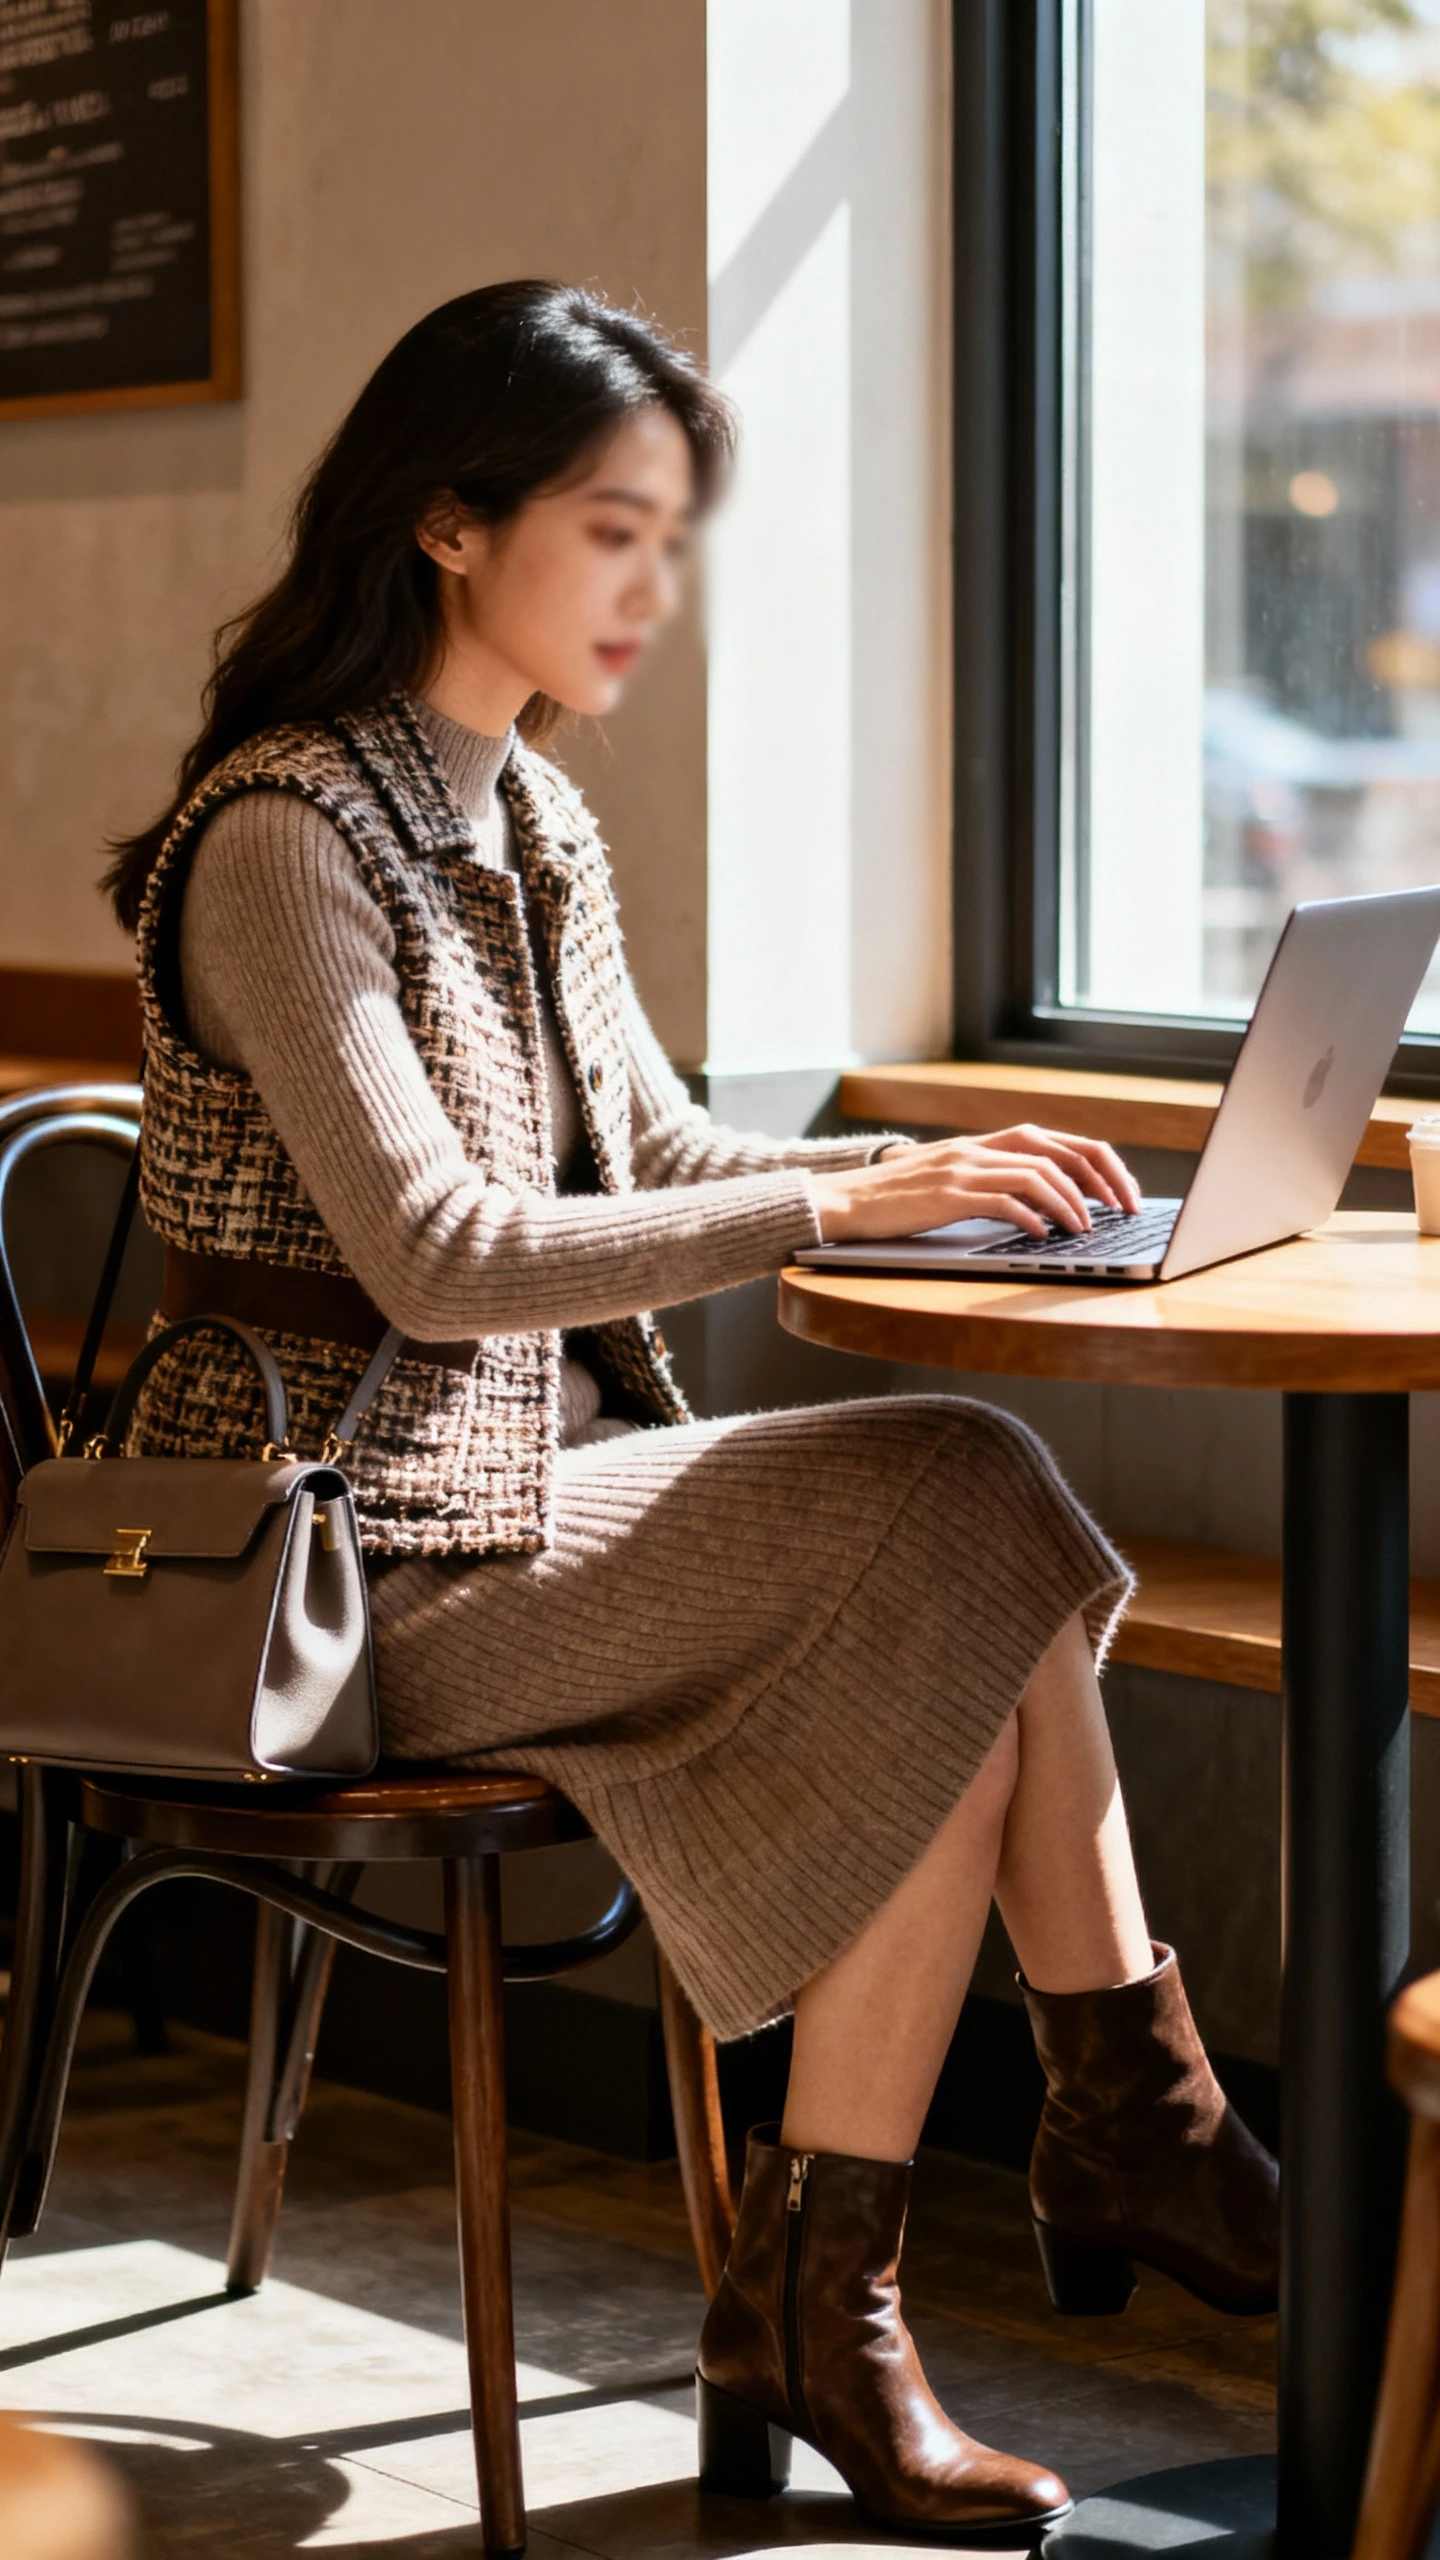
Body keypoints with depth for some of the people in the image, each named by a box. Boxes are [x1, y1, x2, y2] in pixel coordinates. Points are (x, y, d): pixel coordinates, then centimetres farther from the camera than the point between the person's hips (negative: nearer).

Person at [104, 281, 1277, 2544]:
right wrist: (830, 1203, -24)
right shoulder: (282, 842, -15)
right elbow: (440, 1257, -23)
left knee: (974, 1540, -16)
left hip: (532, 1477, 8)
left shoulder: (531, 818, 13)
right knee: (964, 1546, -20)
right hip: (356, 1547, -8)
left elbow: (656, 1156, 18)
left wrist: (924, 1167, 0)